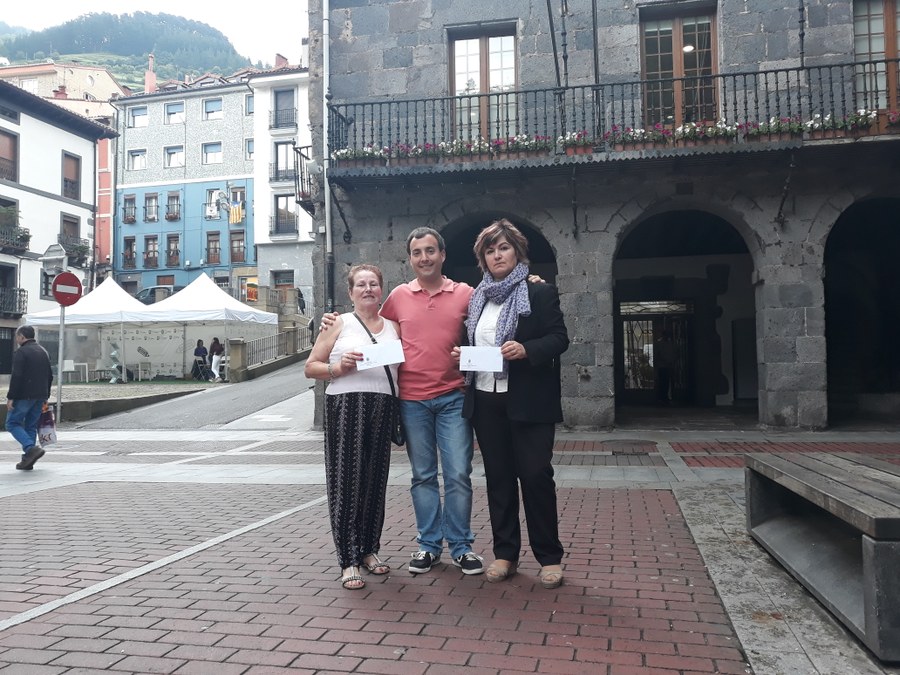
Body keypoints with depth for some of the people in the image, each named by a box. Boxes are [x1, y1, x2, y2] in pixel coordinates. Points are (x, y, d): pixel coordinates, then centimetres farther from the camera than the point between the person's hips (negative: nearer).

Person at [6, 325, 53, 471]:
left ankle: (31, 448, -17)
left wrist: (10, 397, -14)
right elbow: (49, 376, 18)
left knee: (13, 423, 2)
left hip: (23, 396, -7)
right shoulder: (43, 351, 15)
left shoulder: (21, 352, -10)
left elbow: (16, 377, -18)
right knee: (31, 426, 11)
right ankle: (28, 461, 11)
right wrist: (45, 396, 22)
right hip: (39, 396, 7)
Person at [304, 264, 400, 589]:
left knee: (375, 480, 7)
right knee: (346, 481, -3)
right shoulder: (339, 324, 7)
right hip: (346, 407, -3)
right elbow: (310, 367, 6)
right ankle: (349, 561, 4)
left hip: (383, 408, 3)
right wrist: (338, 368, -11)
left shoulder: (393, 326, 16)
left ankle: (369, 549, 23)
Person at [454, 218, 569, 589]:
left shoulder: (540, 292, -2)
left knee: (535, 475, -3)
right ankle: (505, 553, 21)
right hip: (486, 401, 5)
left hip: (528, 400, -5)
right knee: (498, 477, 10)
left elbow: (559, 338, -8)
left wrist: (527, 349, -24)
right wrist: (463, 356, 4)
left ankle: (550, 557, 11)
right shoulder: (478, 298, 14)